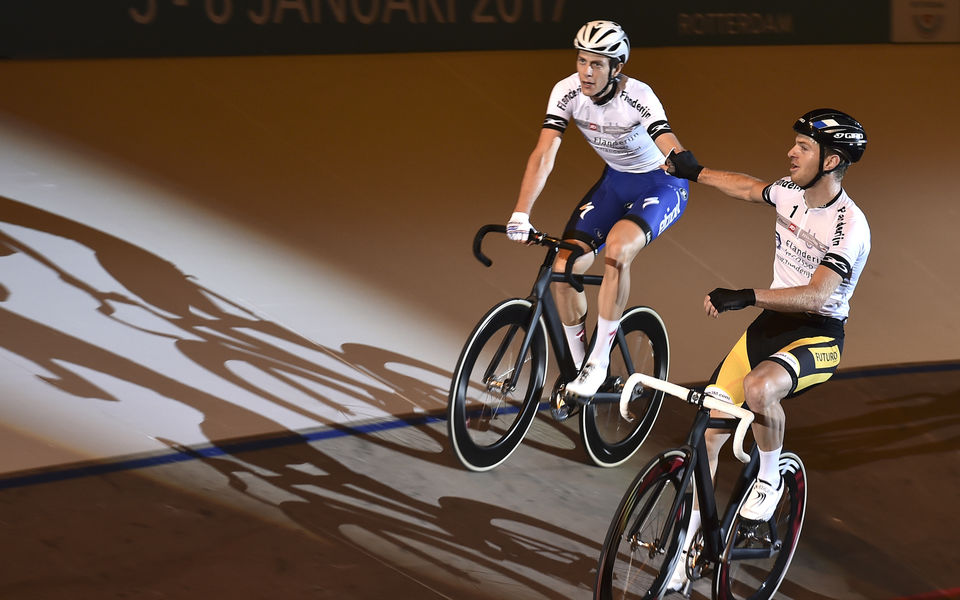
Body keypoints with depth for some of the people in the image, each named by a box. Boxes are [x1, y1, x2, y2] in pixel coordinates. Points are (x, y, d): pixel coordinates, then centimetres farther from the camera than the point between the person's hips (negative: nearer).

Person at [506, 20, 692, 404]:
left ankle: (599, 362, -21)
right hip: (616, 181, 5)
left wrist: (686, 165, -65)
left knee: (617, 249, -33)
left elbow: (672, 149, -42)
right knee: (563, 267, -10)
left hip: (661, 184, -5)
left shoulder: (637, 97, -30)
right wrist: (520, 215, -34)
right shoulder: (567, 92, -18)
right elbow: (544, 155, -24)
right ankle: (578, 367, 10)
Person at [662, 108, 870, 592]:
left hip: (818, 336, -7)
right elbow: (749, 188, 24)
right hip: (771, 323, 7)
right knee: (709, 432, -3)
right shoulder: (792, 192, 1)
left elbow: (816, 295, -32)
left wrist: (747, 296, -41)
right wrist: (695, 172, 36)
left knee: (759, 388, -38)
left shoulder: (849, 227, -21)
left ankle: (769, 481, -8)